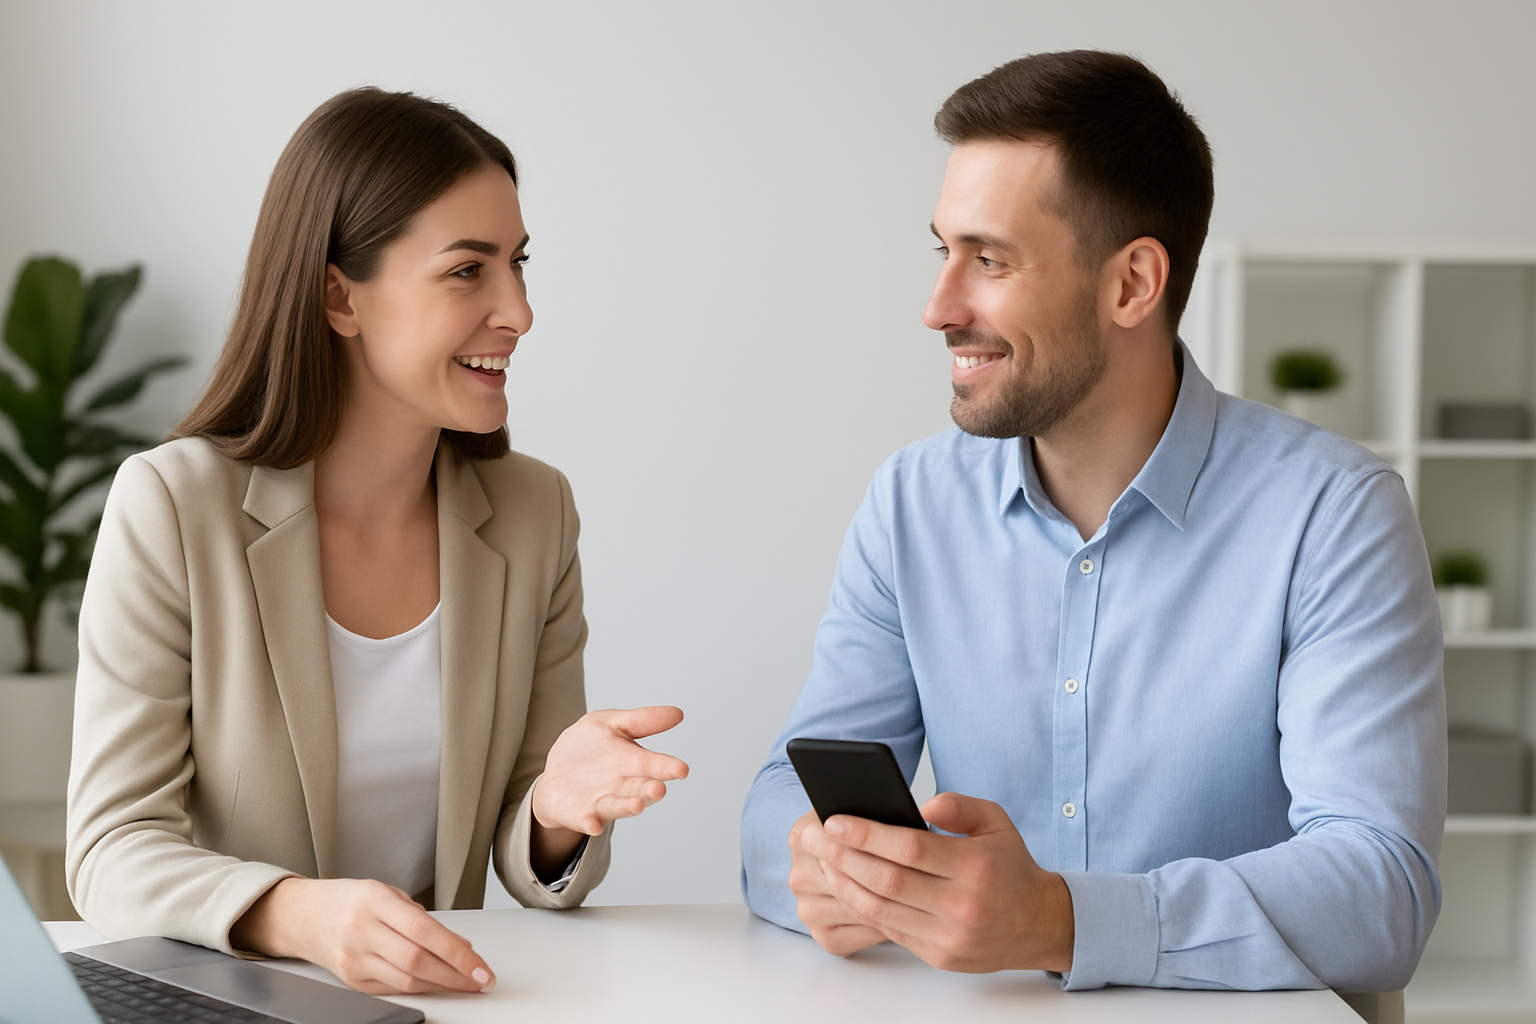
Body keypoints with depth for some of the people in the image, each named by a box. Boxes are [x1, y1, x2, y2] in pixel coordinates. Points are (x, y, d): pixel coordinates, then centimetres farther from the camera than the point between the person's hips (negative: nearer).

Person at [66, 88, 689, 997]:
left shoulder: (535, 512, 1)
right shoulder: (171, 507, -9)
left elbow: (527, 871, 4)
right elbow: (112, 851, -11)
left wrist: (558, 815, -19)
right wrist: (301, 916, -30)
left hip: (434, 993, 2)